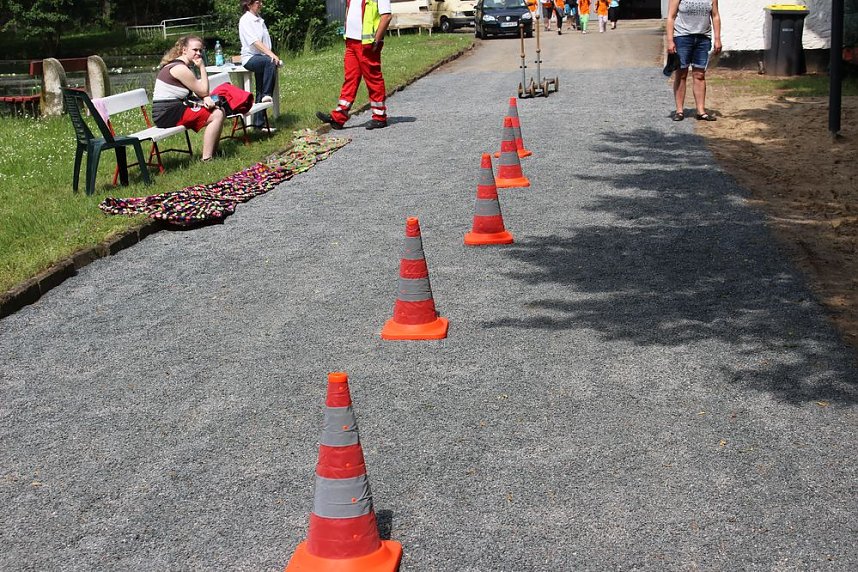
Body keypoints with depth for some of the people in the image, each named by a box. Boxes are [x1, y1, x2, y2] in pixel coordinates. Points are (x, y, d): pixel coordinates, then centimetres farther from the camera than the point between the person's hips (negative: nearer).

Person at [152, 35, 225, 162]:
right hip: (168, 114, -11)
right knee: (216, 115, -16)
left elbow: (199, 91, 12)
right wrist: (202, 67, -7)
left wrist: (206, 98, -10)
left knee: (219, 110, 13)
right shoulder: (180, 68, -18)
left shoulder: (186, 66, 15)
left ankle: (214, 151, 17)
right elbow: (203, 91, -12)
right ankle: (207, 159, -19)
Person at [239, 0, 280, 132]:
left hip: (261, 58, 7)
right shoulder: (245, 20, -8)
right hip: (250, 58, -7)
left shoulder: (259, 19, 17)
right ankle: (267, 95, -29)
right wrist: (271, 54, -28)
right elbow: (255, 42, -19)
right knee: (270, 62, -36)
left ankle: (259, 123, 4)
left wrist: (272, 55, 1)